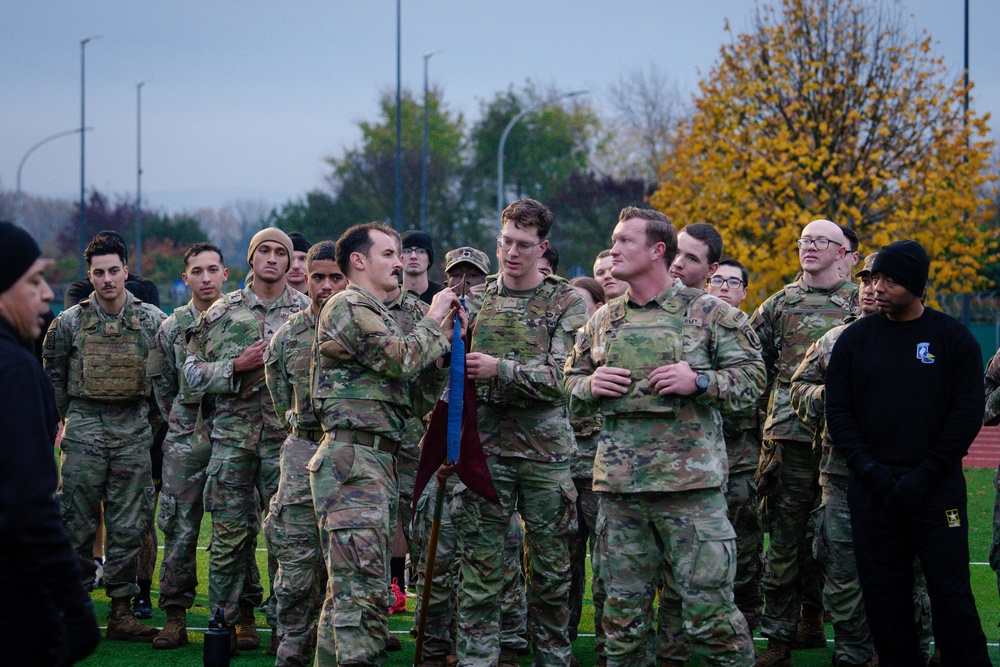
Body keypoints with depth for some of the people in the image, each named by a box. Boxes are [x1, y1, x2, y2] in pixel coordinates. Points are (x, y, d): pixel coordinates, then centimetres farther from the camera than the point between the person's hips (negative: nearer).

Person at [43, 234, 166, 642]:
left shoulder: (152, 321, 3)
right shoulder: (70, 322, 2)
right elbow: (53, 377, 11)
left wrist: (155, 424, 8)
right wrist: (63, 419, 10)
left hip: (133, 432, 1)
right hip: (83, 430, -1)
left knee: (129, 527, 2)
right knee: (78, 524, 0)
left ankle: (121, 612, 8)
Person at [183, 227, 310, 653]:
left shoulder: (309, 312, 7)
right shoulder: (222, 312, 8)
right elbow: (193, 370, 6)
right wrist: (237, 366, -8)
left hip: (288, 436, 0)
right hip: (233, 431, 1)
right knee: (231, 531, 1)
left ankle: (282, 622, 8)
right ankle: (233, 618, 11)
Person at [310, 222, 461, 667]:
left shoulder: (372, 313, 25)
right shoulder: (349, 306, -6)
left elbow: (411, 378, 18)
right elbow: (403, 360, -15)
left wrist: (445, 333, 8)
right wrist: (433, 322, 1)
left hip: (376, 462, 10)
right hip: (353, 459, -10)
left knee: (348, 588, 11)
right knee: (363, 587, -16)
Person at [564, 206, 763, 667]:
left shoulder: (707, 313, 1)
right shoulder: (603, 321, 15)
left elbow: (751, 377, 0)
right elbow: (570, 384, 22)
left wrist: (699, 381, -15)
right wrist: (590, 386, 0)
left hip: (690, 483, -5)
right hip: (618, 487, 5)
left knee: (707, 610, -6)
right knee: (623, 614, 8)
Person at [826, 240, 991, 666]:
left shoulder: (954, 339, 2)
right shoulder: (855, 339, 9)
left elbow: (967, 414, -2)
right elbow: (838, 411, 6)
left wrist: (925, 475, -10)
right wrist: (869, 469, -7)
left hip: (938, 487, -2)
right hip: (872, 487, 3)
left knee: (951, 592, -5)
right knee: (884, 594, 3)